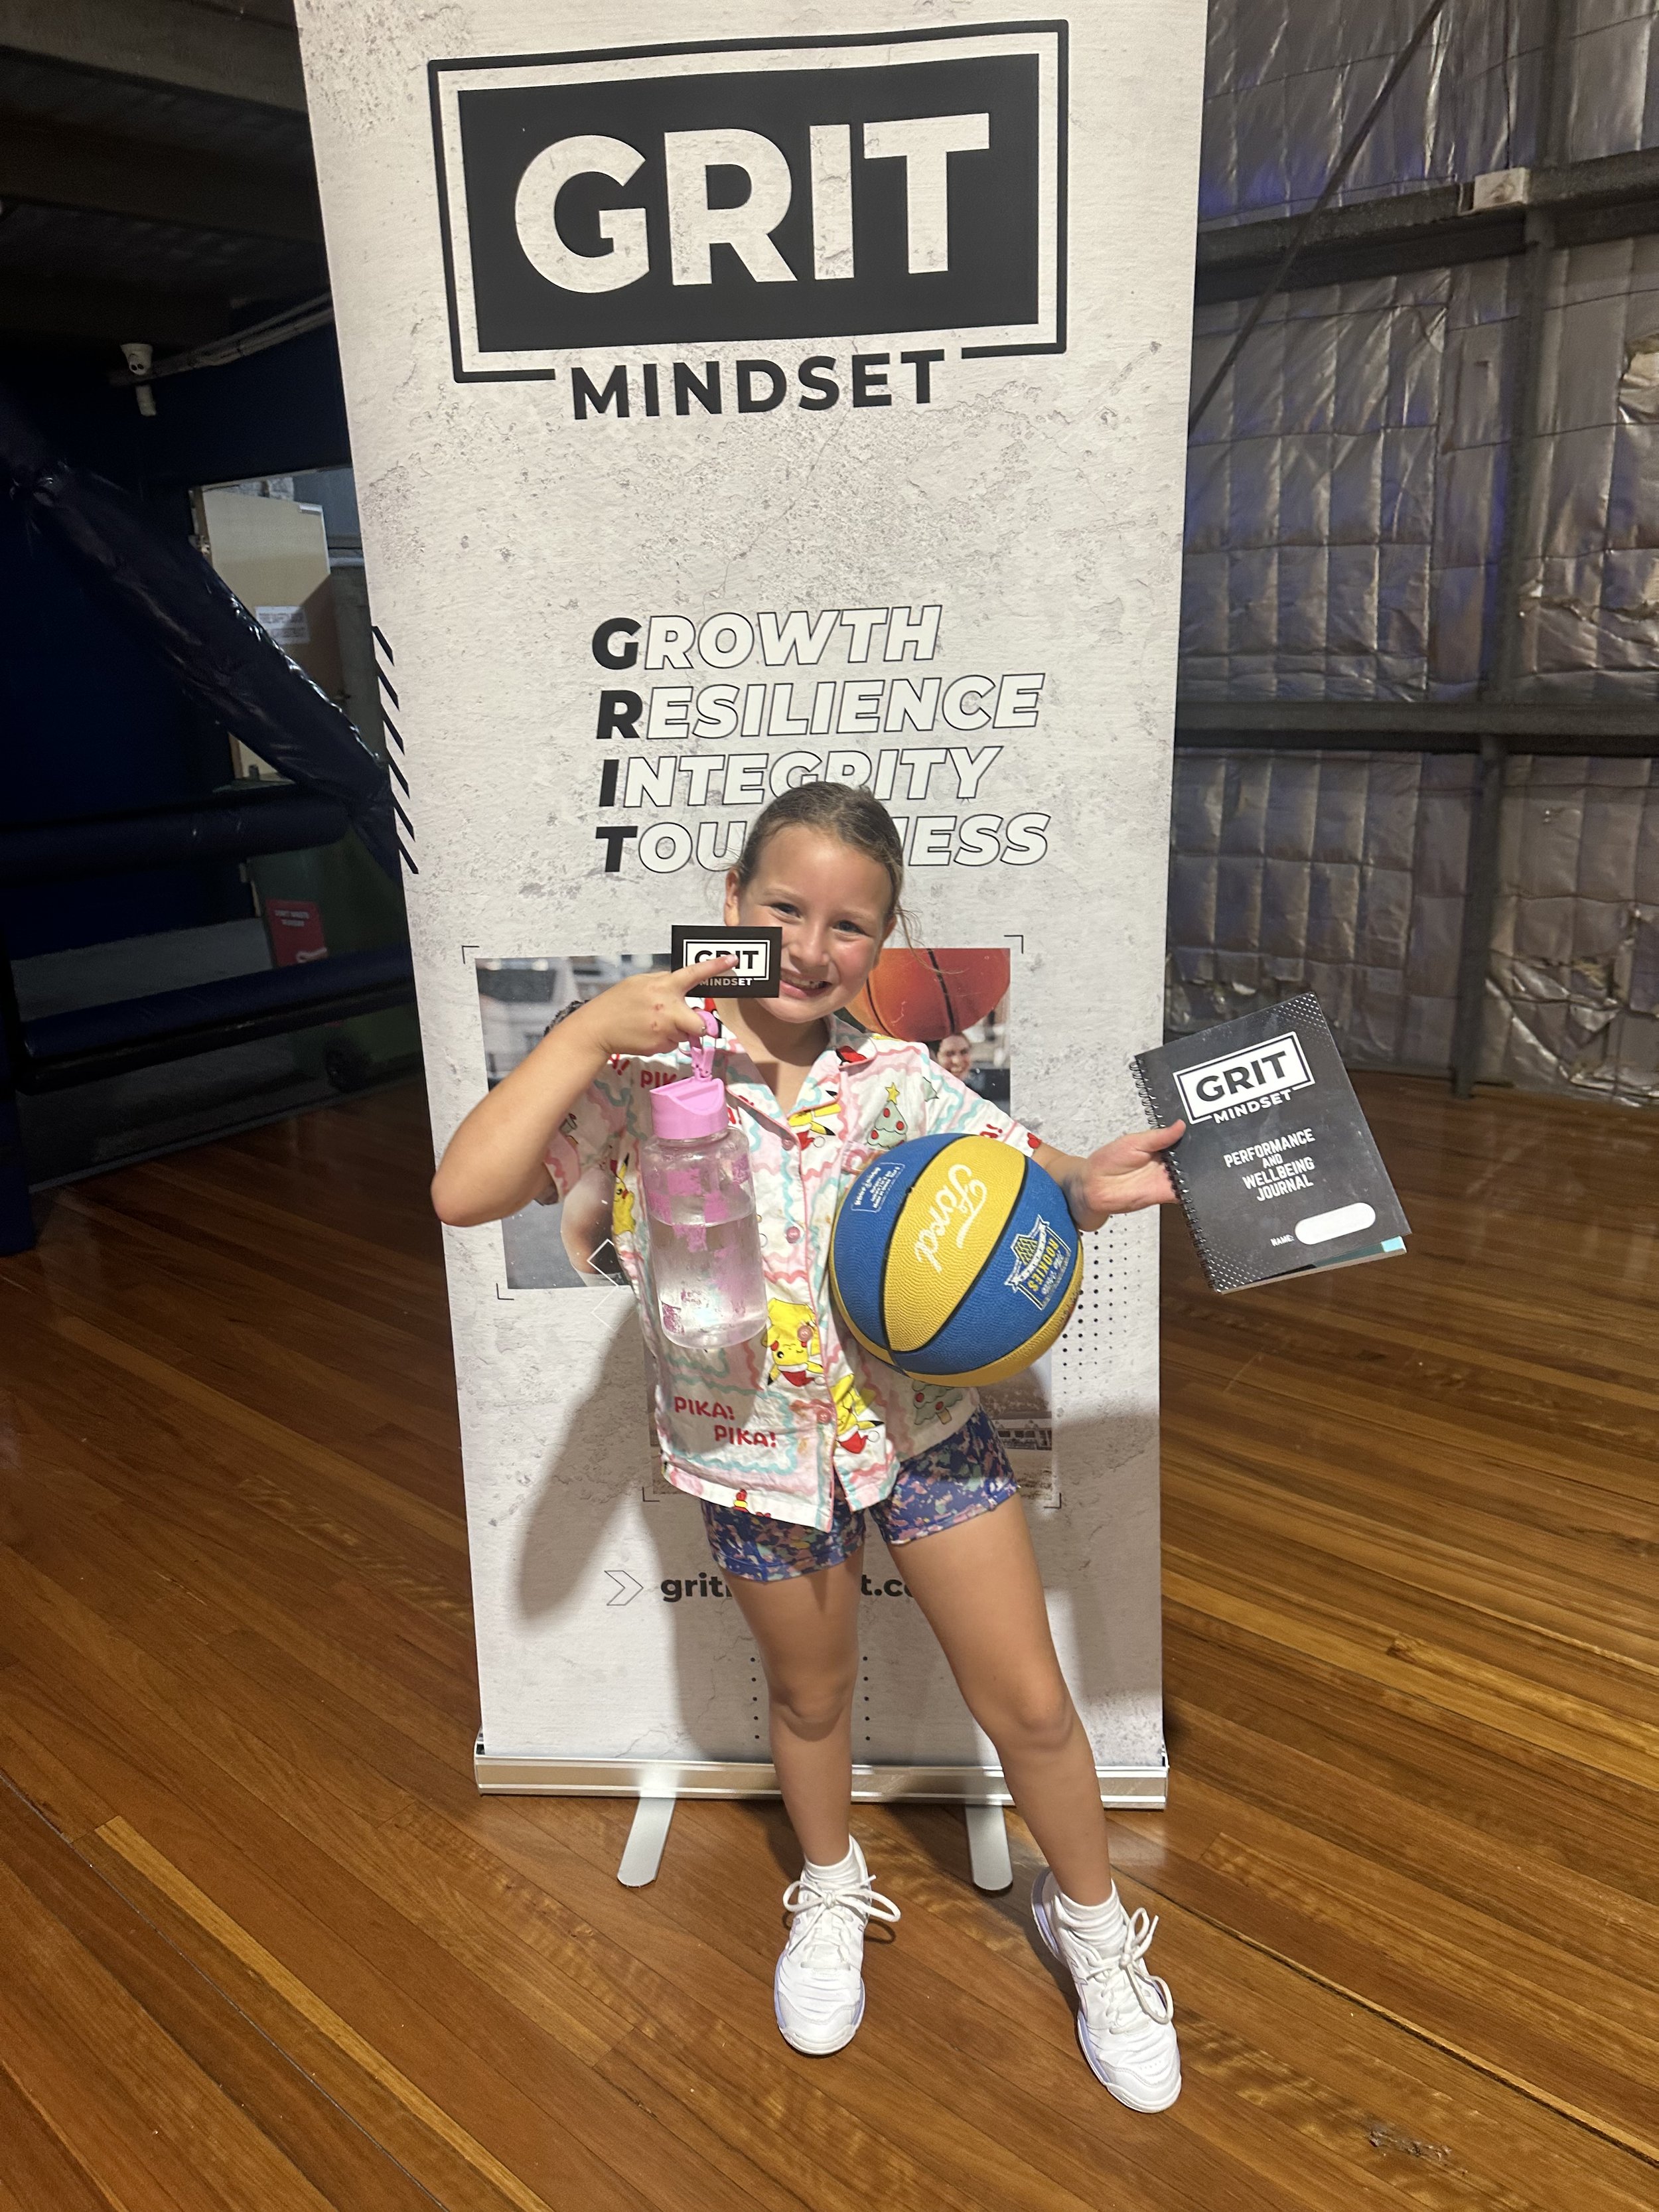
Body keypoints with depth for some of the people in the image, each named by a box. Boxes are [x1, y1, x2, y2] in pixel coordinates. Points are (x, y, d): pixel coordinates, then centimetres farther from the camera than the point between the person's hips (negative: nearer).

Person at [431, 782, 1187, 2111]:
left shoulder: (899, 1082, -9)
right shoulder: (648, 1071, -16)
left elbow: (1027, 1185, -4)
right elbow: (465, 1194, -25)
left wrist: (1093, 1184, -27)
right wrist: (590, 1033, -32)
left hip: (925, 1418, 1)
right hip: (757, 1448, -1)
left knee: (1029, 1702, 10)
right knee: (811, 1699, 23)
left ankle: (1092, 1923, 40)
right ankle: (832, 1893, 55)